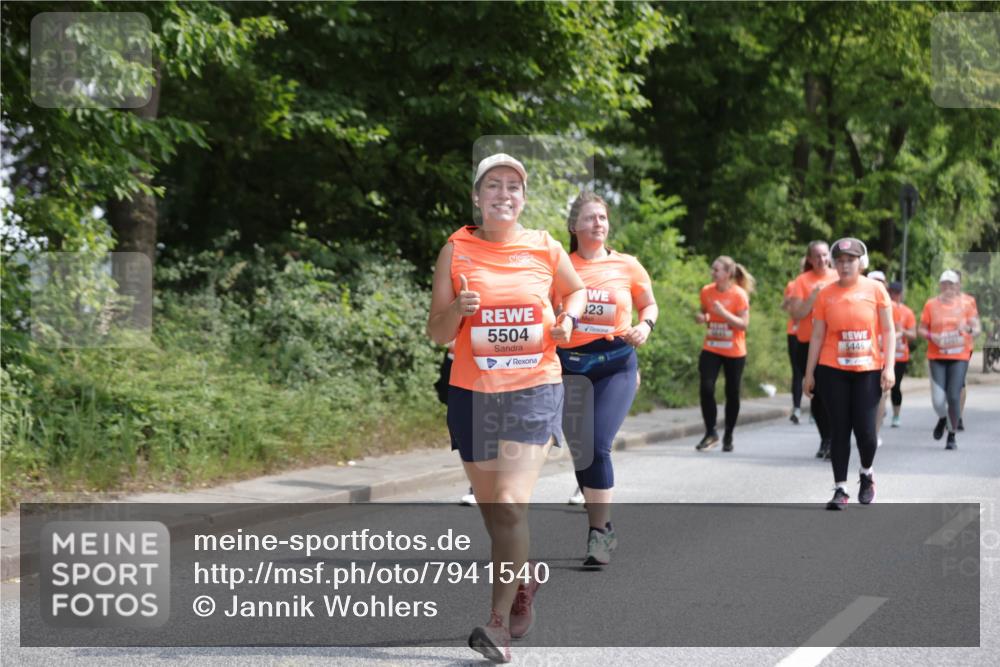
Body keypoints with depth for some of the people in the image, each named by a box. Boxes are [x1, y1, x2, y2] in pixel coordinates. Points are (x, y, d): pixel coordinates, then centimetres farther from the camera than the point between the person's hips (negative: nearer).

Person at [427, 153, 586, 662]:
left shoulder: (546, 248, 2)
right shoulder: (456, 251, 0)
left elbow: (576, 290, 22)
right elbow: (437, 333, 2)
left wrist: (567, 319, 1)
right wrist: (459, 309, -19)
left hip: (534, 389, -1)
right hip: (472, 391, 2)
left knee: (510, 504, -15)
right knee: (489, 505, 11)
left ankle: (500, 623, -12)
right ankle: (523, 581, 39)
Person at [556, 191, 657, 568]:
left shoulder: (627, 266, 2)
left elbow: (649, 304, 16)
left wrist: (645, 325, -4)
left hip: (616, 363, -2)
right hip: (571, 364, 2)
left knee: (597, 447, -16)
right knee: (580, 451, 8)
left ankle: (599, 534, -7)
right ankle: (603, 526, 26)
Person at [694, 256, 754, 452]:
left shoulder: (739, 294, -11)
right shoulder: (707, 291, 1)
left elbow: (744, 324, -14)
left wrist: (724, 313, -26)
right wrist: (701, 317, -6)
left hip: (734, 352, -3)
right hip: (711, 349, 3)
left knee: (732, 392, 7)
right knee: (706, 388, -13)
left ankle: (728, 436, 23)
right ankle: (710, 433, -1)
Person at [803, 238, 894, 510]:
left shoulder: (875, 289, 0)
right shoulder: (826, 294, 2)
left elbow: (888, 331, 1)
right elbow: (817, 336, 5)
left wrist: (889, 367, -7)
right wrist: (809, 373, 3)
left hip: (868, 370, -1)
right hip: (833, 371, 1)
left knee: (865, 429, -4)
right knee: (839, 429, 1)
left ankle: (867, 473, 26)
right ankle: (840, 489, 8)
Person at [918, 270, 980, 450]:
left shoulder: (966, 304, 5)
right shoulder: (931, 304, 5)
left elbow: (976, 328, 6)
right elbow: (922, 329, 9)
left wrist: (969, 329, -17)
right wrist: (932, 337, -11)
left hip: (959, 356, 0)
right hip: (936, 356, 0)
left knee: (954, 397, -8)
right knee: (938, 400, -7)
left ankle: (952, 436, 9)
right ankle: (942, 419, 30)